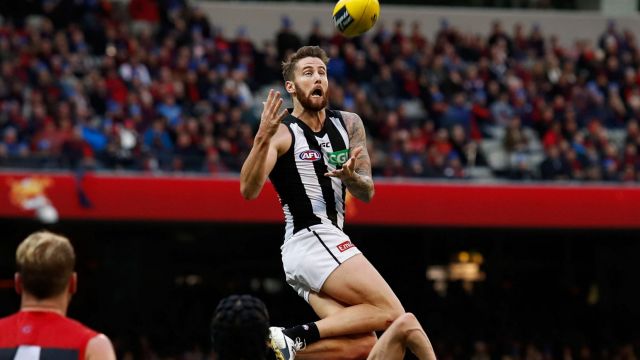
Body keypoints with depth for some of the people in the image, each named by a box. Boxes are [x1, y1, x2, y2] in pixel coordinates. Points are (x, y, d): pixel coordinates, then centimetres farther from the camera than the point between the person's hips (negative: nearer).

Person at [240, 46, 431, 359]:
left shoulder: (348, 124, 14)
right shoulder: (281, 131, -7)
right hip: (312, 240, -8)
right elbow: (249, 190, -19)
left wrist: (349, 177, -12)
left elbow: (367, 193, 11)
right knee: (389, 312, -18)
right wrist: (263, 138, -34)